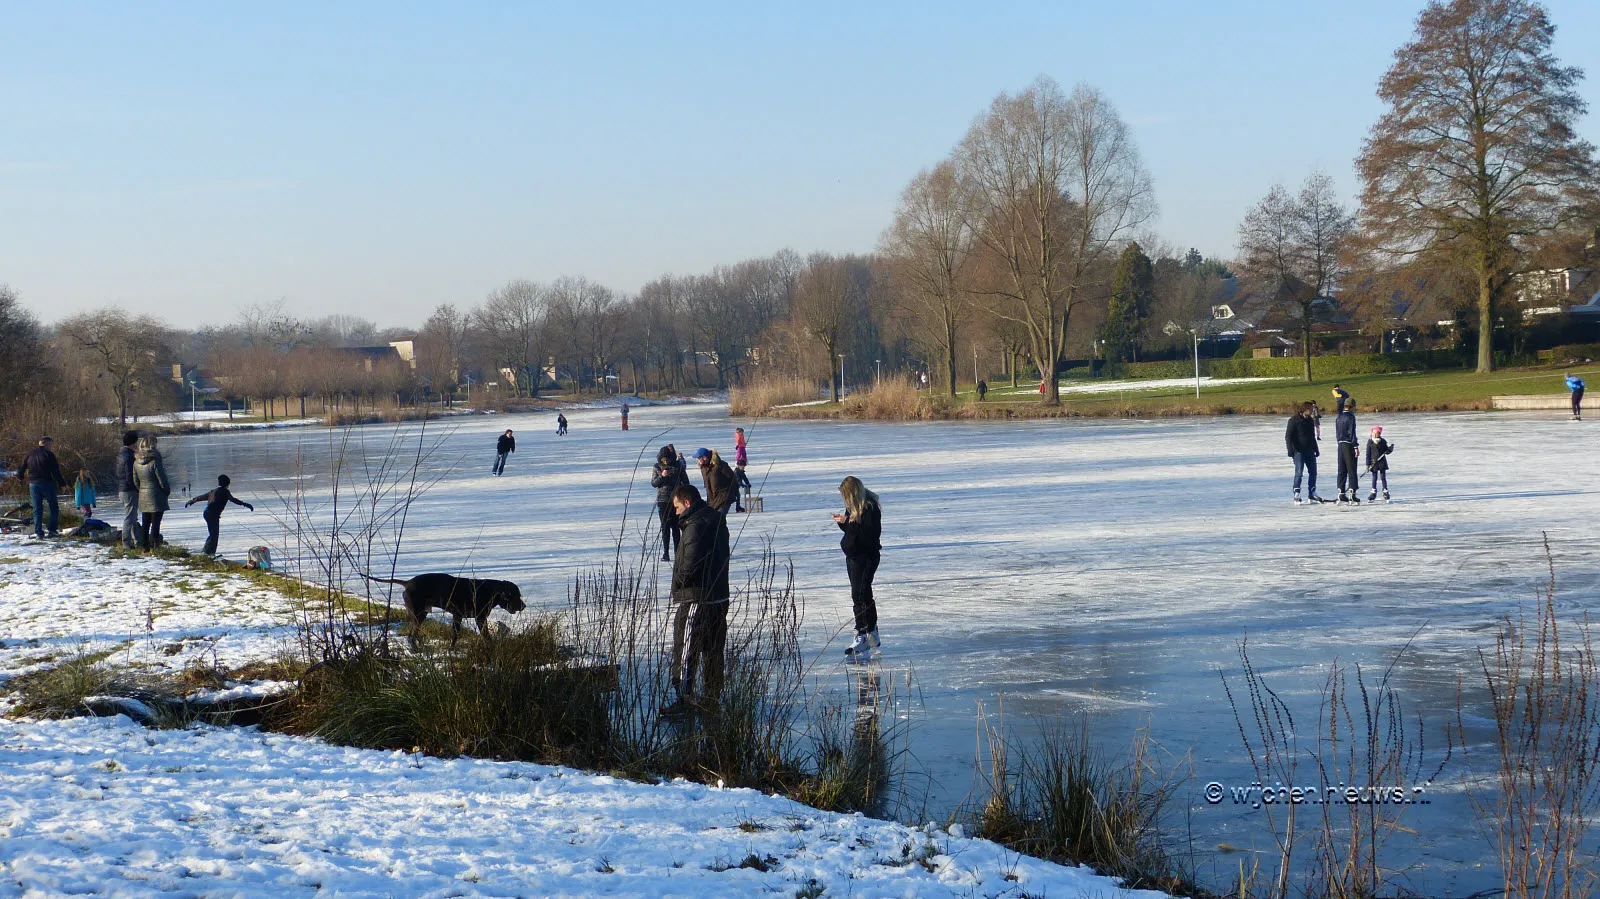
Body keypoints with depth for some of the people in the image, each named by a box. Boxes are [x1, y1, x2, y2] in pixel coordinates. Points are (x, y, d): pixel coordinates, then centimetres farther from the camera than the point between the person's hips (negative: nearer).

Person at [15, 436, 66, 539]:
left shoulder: (29, 454, 8)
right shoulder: (49, 454, -6)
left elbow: (21, 468, 13)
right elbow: (56, 471, -11)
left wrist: (21, 478, 32)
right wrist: (61, 483, -6)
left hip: (33, 484, 4)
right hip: (47, 484, -4)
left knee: (37, 509, 7)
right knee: (54, 507, 8)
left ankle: (38, 532, 1)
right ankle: (53, 530, 1)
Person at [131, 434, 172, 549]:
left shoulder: (136, 462, 2)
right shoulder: (155, 461, -19)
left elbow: (136, 481, 9)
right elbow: (162, 480, -14)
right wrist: (167, 491, 3)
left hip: (143, 497, 6)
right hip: (156, 497, -6)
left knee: (145, 523, 14)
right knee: (156, 523, -3)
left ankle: (144, 545, 17)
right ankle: (154, 545, -5)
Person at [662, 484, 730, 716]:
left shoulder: (696, 525, -18)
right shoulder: (717, 521, 12)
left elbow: (690, 563, -26)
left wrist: (679, 581, -7)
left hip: (695, 599, -10)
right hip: (718, 597, 10)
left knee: (685, 648, -4)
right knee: (712, 649, 14)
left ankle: (684, 697, -5)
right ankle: (711, 696, 21)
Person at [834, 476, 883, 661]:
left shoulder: (870, 507, -18)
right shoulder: (854, 506, 10)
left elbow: (869, 533, -26)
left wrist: (847, 522, -24)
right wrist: (842, 522, -2)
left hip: (866, 556, -10)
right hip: (854, 555, 10)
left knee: (860, 595, -14)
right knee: (863, 595, 16)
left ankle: (862, 636, -14)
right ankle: (872, 632, 27)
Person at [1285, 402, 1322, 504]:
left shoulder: (1310, 420, 13)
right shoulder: (1294, 420, -10)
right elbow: (1288, 436, -11)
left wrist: (1316, 449, 21)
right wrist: (1290, 450, -17)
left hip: (1309, 450, 7)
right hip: (1298, 451, -7)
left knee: (1313, 472, 8)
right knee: (1299, 472, -11)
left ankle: (1312, 494, 18)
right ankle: (1296, 495, -6)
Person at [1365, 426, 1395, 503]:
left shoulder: (1383, 442, 0)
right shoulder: (1370, 442, -2)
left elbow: (1387, 451, 6)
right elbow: (1368, 454, -2)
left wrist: (1391, 448, -17)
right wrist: (1368, 464, -6)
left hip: (1382, 462, 0)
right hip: (1373, 463, 0)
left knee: (1383, 477, 3)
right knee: (1374, 478, 5)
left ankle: (1386, 493, 12)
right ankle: (1373, 493, 13)